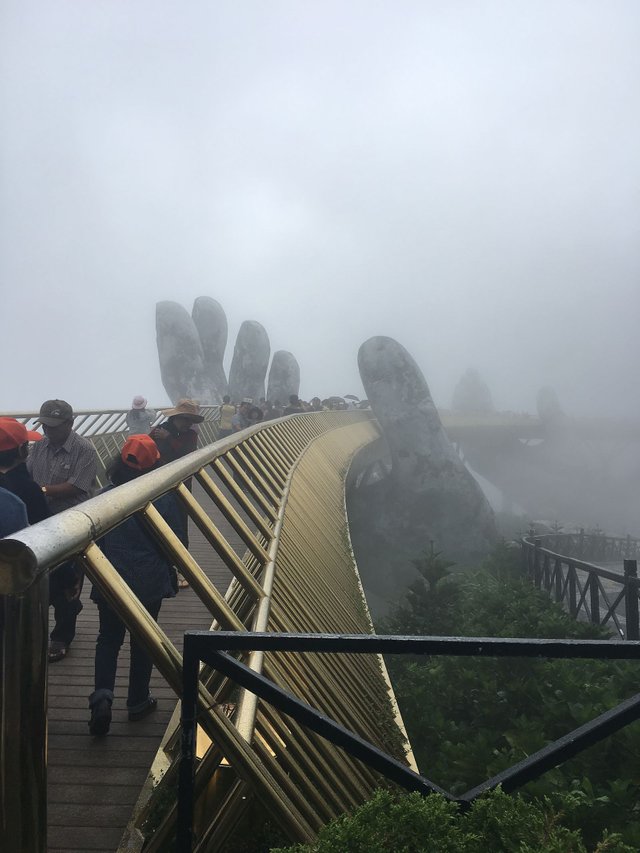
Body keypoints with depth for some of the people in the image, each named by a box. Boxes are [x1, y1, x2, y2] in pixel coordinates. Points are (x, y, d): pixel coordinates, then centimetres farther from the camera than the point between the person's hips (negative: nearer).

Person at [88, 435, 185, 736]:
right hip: (149, 582, -1)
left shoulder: (106, 496, -8)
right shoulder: (163, 498, -14)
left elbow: (95, 539, 2)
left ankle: (102, 694, -2)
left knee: (108, 638, 16)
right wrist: (168, 572, 13)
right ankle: (138, 702, 25)